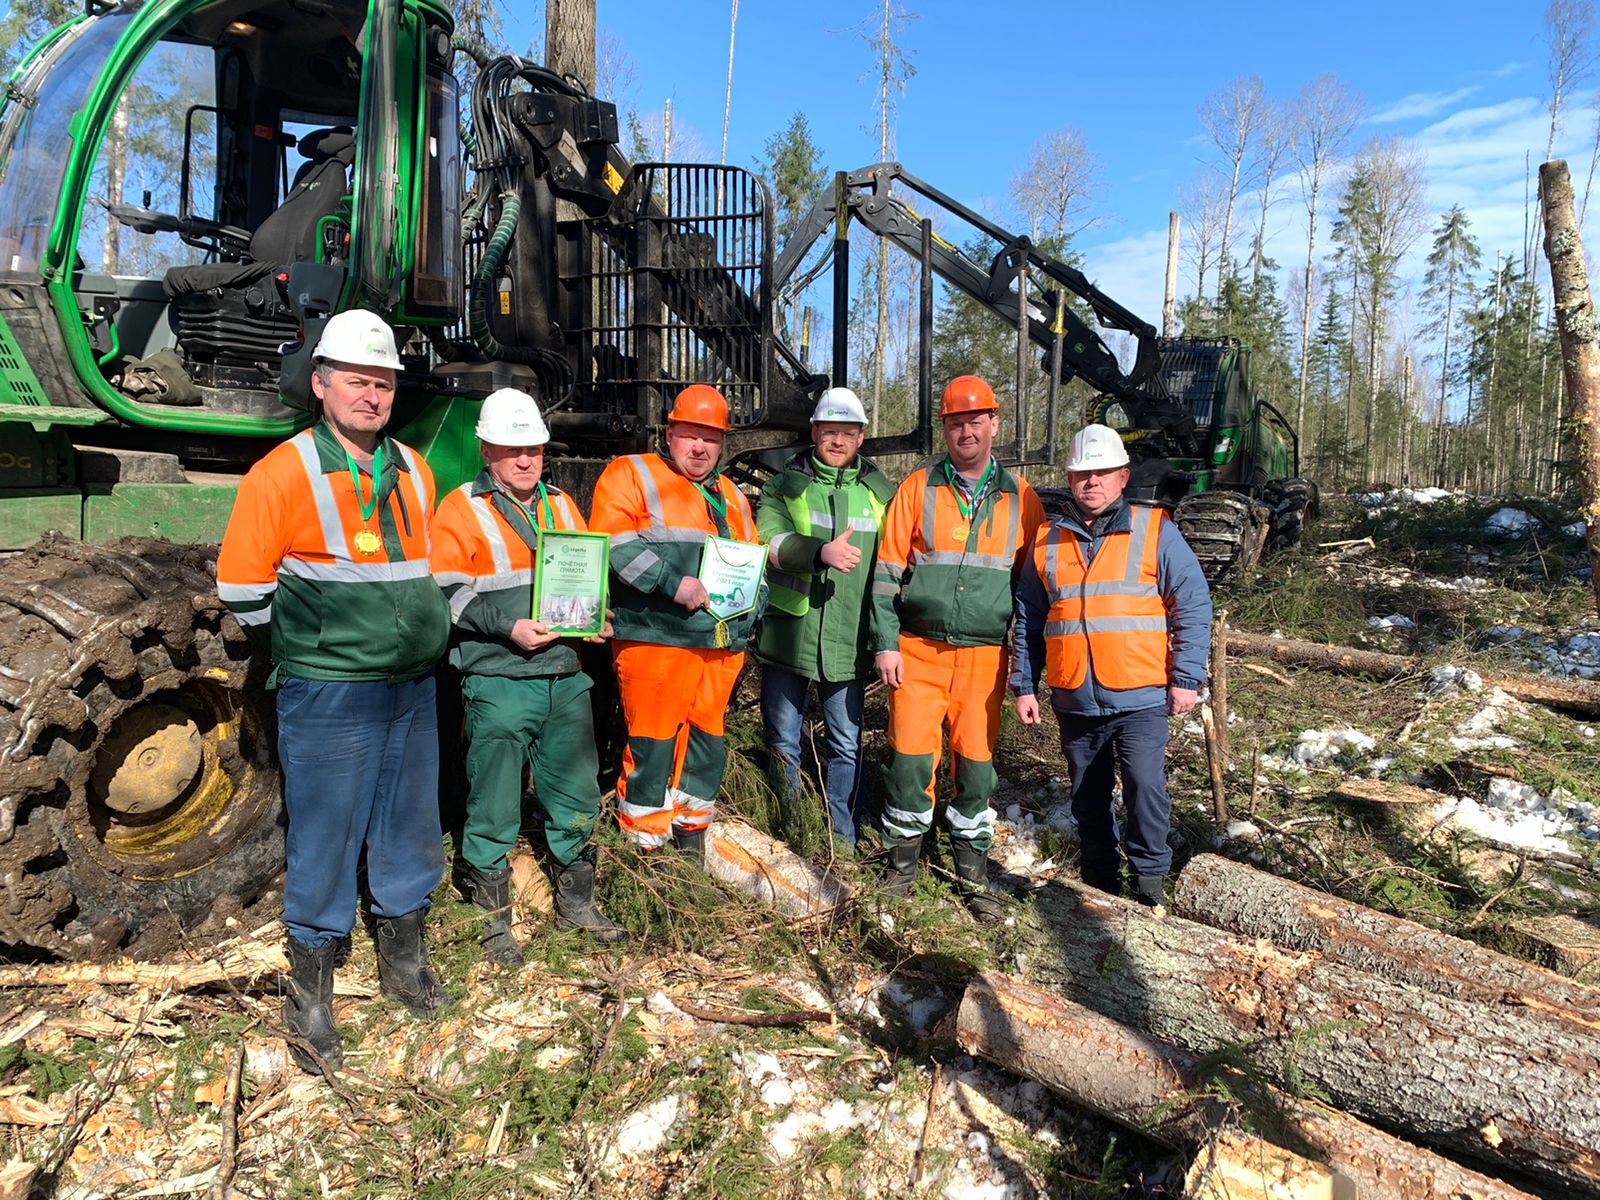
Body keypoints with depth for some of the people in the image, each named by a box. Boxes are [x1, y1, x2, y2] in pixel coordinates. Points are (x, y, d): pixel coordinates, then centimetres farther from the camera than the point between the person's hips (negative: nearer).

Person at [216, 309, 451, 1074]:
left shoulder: (413, 472, 9)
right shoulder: (285, 472, -9)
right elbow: (242, 585, -7)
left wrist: (416, 636, 13)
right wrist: (307, 650, 1)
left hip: (412, 690, 6)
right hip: (328, 697, -5)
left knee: (408, 830, 16)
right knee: (325, 842, 3)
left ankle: (402, 960, 35)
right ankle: (309, 996, 21)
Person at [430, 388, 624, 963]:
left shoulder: (561, 505, 16)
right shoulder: (461, 510, -1)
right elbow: (448, 593, -8)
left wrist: (597, 619, 2)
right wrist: (508, 626, -19)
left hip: (566, 678, 5)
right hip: (499, 683, -5)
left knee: (577, 796, 13)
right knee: (494, 808, 3)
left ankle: (576, 902, 30)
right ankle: (493, 920, 20)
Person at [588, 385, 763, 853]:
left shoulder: (731, 496, 23)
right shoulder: (631, 475, 2)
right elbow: (614, 540, -14)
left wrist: (752, 601, 7)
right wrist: (674, 582, -20)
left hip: (723, 644, 6)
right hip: (656, 639, -6)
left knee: (707, 739, 13)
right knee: (652, 742, -3)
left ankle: (691, 832, 29)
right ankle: (644, 843, 12)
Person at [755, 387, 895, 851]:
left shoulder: (881, 492, 8)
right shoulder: (784, 485, 3)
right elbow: (769, 541, -15)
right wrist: (822, 552, -32)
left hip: (848, 640, 1)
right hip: (788, 634, 0)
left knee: (846, 745, 7)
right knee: (782, 740, 12)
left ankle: (842, 839, 22)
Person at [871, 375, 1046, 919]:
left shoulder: (1021, 498, 7)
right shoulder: (917, 489, 4)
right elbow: (886, 572, 3)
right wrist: (886, 644, -4)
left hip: (984, 655, 1)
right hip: (918, 650, -1)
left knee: (976, 761, 5)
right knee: (910, 755, -1)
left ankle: (973, 872, 21)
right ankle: (903, 861, 18)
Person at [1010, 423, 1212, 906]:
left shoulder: (1155, 531, 0)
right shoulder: (1047, 542, 8)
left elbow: (1192, 604, -1)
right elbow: (1028, 620, 12)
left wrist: (1186, 678, -7)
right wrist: (1024, 685, 8)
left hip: (1139, 698, -3)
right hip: (1074, 701, 3)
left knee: (1145, 785, -14)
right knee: (1088, 798, 13)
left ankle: (1150, 877, 7)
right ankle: (1099, 879, 30)